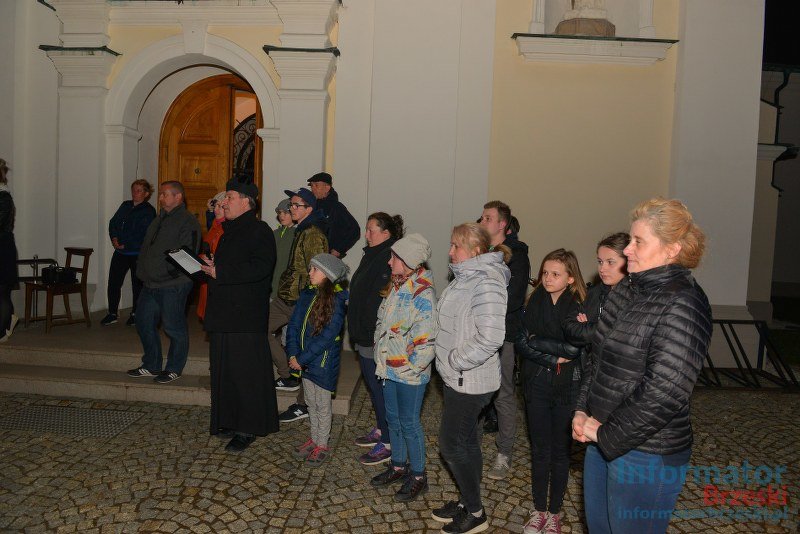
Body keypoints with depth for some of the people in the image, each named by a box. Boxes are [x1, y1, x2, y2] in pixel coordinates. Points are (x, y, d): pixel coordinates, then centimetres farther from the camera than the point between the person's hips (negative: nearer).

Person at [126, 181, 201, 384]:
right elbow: (146, 249, 24)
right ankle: (151, 366, 28)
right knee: (144, 323, 14)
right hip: (151, 283, 9)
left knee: (174, 327, 0)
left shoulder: (188, 222, -11)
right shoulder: (159, 220, 18)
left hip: (172, 285, -9)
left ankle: (174, 369, 15)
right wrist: (142, 272, 16)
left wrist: (169, 273, -20)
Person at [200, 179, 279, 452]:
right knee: (224, 371, 13)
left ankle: (248, 428, 7)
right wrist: (210, 266, 8)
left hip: (245, 316, -9)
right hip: (223, 312, 9)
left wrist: (219, 273, -18)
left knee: (245, 371, -3)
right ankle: (229, 422, 25)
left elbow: (260, 268, -22)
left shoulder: (259, 231, -10)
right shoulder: (228, 230, 20)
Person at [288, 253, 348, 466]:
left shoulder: (336, 301, -19)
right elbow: (294, 325, 2)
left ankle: (322, 445, 24)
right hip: (305, 361, 6)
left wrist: (301, 359, -19)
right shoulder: (306, 295, 1)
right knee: (311, 403, 20)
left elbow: (326, 338, -22)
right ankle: (314, 439, 36)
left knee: (323, 405, 9)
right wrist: (293, 355, -10)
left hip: (324, 363, -6)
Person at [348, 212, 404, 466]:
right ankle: (380, 430, 35)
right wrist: (357, 331, 19)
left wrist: (378, 337, -26)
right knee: (372, 384, 20)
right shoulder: (373, 255, 12)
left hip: (377, 340, -10)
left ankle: (388, 443, 11)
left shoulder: (388, 258, -21)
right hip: (364, 336, 10)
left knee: (380, 388, -1)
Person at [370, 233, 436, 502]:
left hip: (409, 374, -8)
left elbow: (427, 340, -24)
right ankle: (398, 466, 38)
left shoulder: (422, 294, -21)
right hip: (389, 368, 8)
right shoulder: (395, 286, 7)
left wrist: (411, 367, -18)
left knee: (409, 422, 4)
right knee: (393, 418, 20)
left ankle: (418, 476, 22)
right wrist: (381, 357, 12)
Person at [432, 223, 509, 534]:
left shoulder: (487, 283, -22)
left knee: (451, 445, 1)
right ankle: (467, 503, 34)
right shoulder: (465, 277, 9)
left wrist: (455, 360, -19)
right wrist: (449, 361, 12)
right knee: (467, 442, 19)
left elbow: (490, 338, -30)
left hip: (470, 381, -9)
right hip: (457, 377, 9)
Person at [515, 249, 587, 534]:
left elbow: (573, 347, -20)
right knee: (539, 450, 12)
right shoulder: (535, 302, 0)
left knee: (560, 451, 11)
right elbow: (521, 342, -8)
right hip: (537, 385, 3)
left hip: (566, 386, -2)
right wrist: (554, 358, -17)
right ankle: (539, 510, 27)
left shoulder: (579, 307, -9)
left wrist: (536, 341, -12)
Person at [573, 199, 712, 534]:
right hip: (601, 438, 8)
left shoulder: (683, 305, -20)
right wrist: (582, 412, 1)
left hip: (646, 454, -8)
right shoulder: (627, 289, 5)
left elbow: (663, 394, -25)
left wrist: (607, 434, -16)